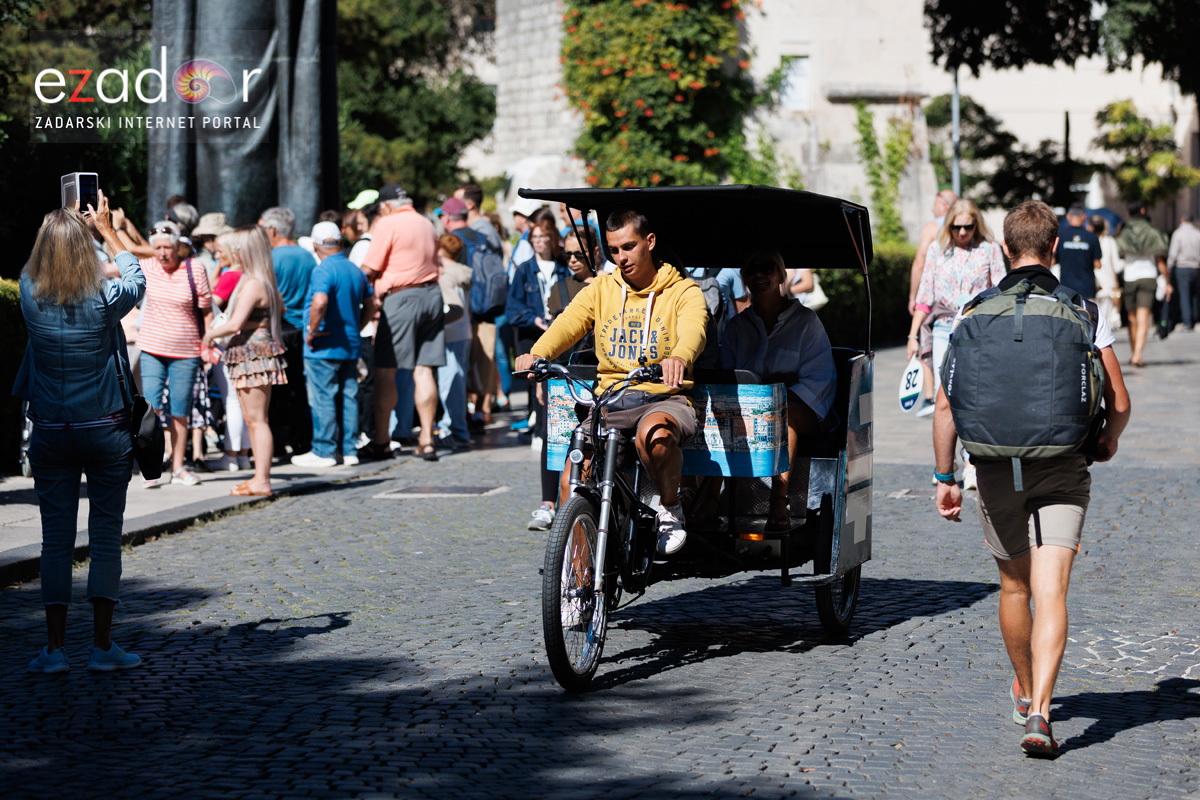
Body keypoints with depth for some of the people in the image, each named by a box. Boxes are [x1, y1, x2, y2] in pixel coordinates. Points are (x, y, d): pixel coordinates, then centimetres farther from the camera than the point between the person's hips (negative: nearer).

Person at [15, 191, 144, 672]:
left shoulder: (30, 296, -6)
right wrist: (106, 229, 20)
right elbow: (136, 278, 11)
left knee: (56, 538, 6)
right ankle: (102, 646, 7)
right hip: (105, 430, -2)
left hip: (50, 431, 2)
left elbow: (37, 266, 18)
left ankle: (55, 648, 6)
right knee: (105, 537, 5)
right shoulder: (104, 299, -11)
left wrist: (62, 225, 26)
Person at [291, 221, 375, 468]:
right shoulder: (356, 271, 11)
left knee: (323, 398, -1)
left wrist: (312, 331, -19)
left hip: (324, 348, -8)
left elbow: (319, 302, -31)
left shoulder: (323, 271, -15)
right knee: (349, 397, 10)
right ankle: (350, 450, 14)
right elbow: (370, 306, 17)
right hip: (350, 346, 8)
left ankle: (323, 452, 3)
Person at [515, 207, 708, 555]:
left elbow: (694, 328, -19)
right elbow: (568, 323, -5)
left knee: (655, 434, -38)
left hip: (665, 399, -3)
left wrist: (680, 357, -45)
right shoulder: (601, 289, 13)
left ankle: (670, 510, -11)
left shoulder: (682, 291, 3)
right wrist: (537, 353, -28)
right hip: (610, 399, 3)